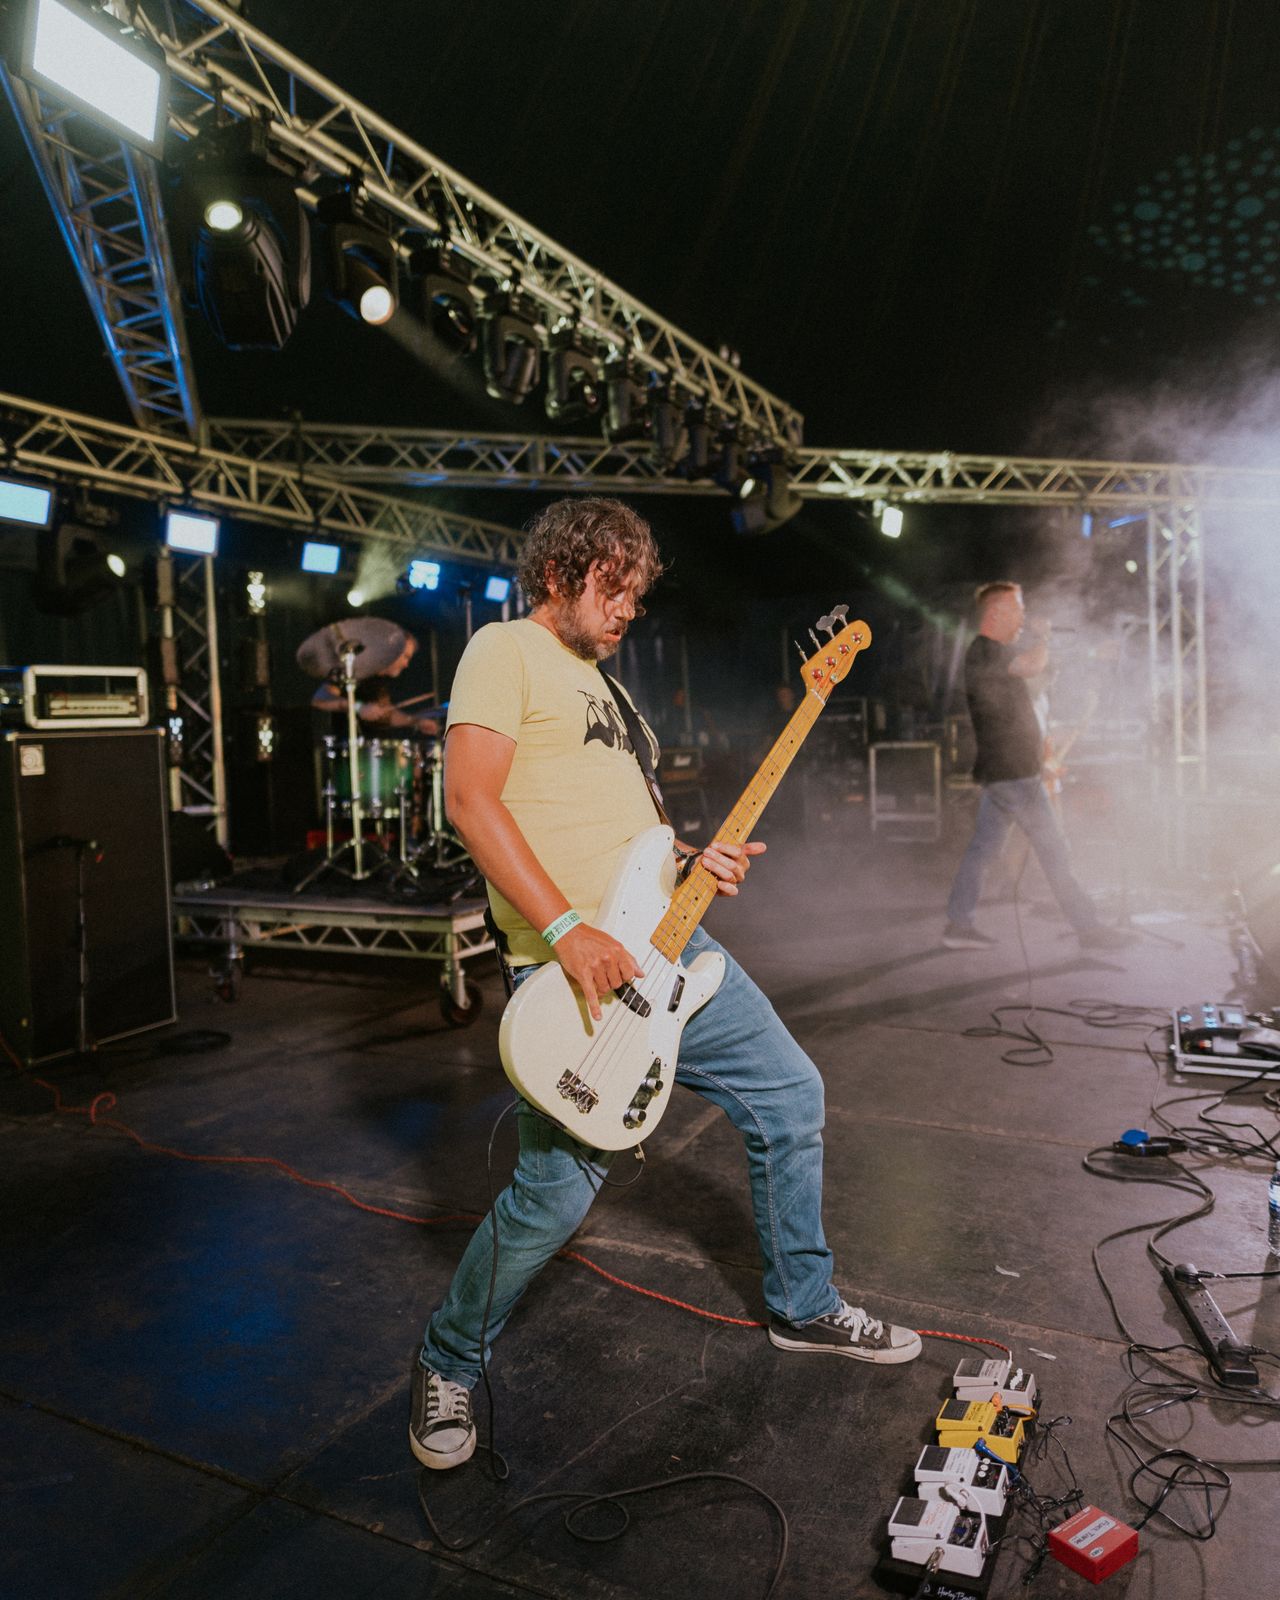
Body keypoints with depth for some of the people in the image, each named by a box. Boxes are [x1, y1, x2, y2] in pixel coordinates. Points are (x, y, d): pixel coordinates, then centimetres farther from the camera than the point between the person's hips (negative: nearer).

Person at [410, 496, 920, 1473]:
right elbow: (470, 798, -18)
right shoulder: (506, 651, -4)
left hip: (666, 942, 9)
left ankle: (804, 1305, 33)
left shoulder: (597, 681, 23)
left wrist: (696, 863, 8)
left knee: (789, 1093, 12)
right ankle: (448, 1366, 20)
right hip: (574, 966, -9)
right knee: (558, 1190, -9)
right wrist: (568, 932, -24)